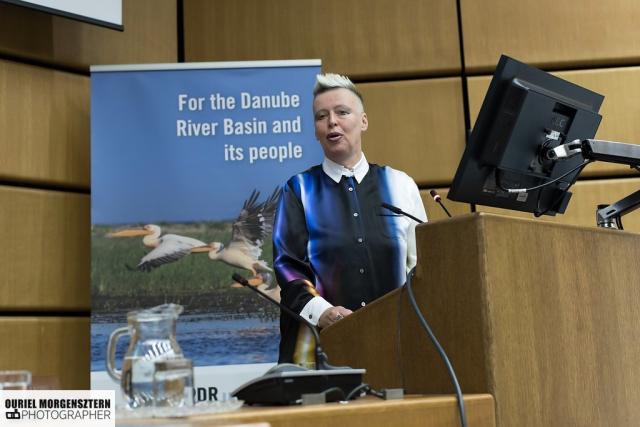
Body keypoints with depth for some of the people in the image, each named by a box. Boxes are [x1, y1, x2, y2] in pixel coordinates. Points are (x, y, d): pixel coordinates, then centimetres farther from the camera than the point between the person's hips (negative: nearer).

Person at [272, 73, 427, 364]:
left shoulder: (400, 186, 10)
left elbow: (420, 262, 10)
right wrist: (319, 311, -17)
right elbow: (286, 263, -1)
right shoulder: (299, 190, 7)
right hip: (323, 338, -1)